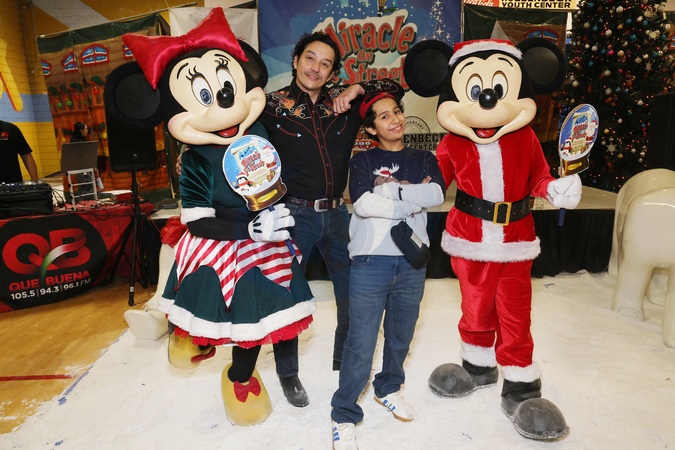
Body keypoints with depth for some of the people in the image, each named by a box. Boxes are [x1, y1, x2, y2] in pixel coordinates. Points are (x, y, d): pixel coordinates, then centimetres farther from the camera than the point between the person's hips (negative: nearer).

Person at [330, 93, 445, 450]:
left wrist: (391, 188, -14)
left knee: (401, 336, 18)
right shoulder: (363, 161, 2)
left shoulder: (425, 160, 12)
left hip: (412, 261, 4)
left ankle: (388, 389, 43)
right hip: (371, 261, -4)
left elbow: (437, 194, -8)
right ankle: (344, 415, 17)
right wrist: (413, 201, -12)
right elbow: (362, 203, -16)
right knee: (360, 343, -1)